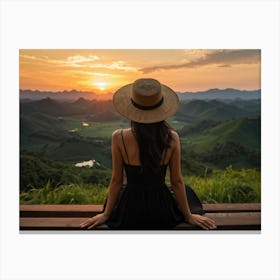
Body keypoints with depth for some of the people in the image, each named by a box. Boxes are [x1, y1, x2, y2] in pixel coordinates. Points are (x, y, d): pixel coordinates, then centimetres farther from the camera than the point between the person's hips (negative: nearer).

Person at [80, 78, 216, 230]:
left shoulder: (119, 138, -19)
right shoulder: (172, 138, -16)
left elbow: (116, 181, -10)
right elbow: (177, 182, -8)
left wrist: (106, 214, 7)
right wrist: (189, 216, 9)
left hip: (130, 212, 0)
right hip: (161, 212, 1)